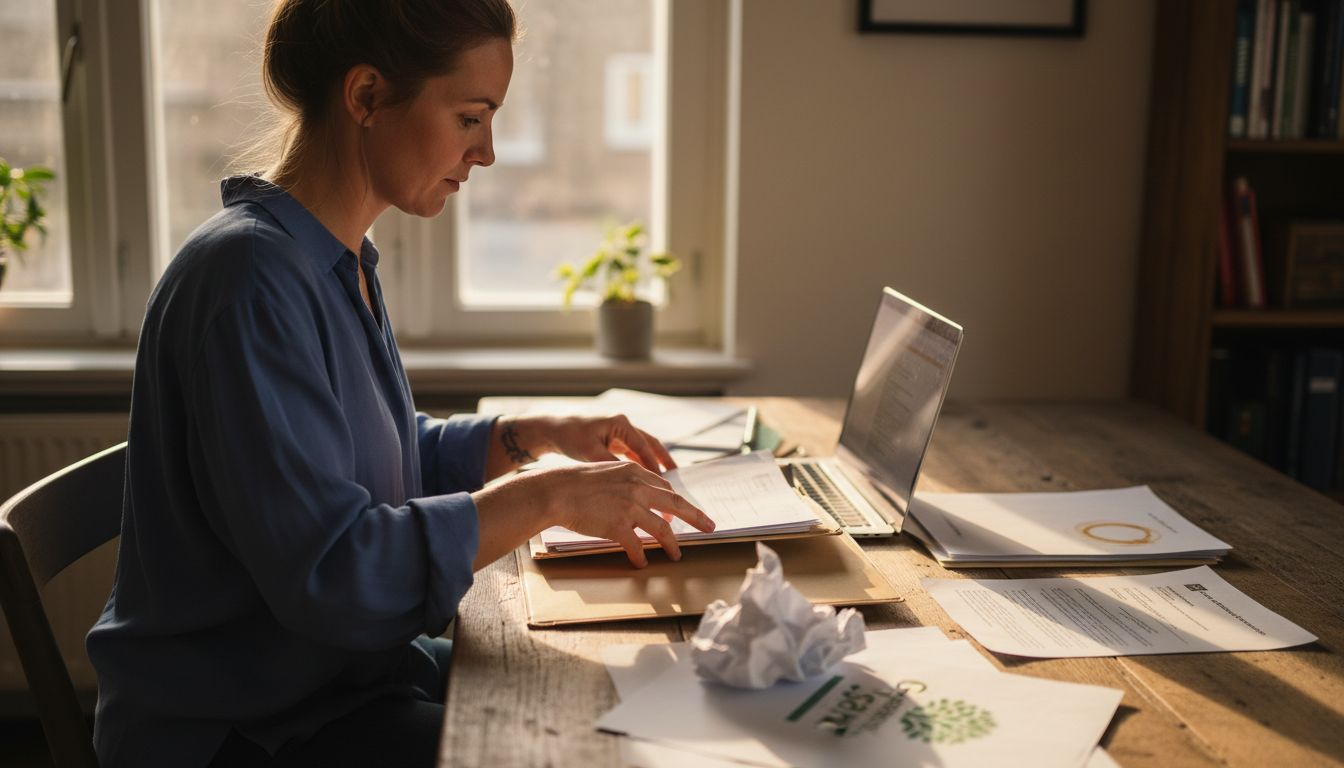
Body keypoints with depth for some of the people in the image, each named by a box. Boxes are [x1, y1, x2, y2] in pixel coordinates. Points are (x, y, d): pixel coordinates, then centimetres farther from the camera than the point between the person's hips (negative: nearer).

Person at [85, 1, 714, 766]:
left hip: (353, 669, 9)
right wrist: (547, 497, -23)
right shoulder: (251, 276, -24)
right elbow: (326, 572, -28)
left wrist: (535, 434, 3)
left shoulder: (342, 261, 6)